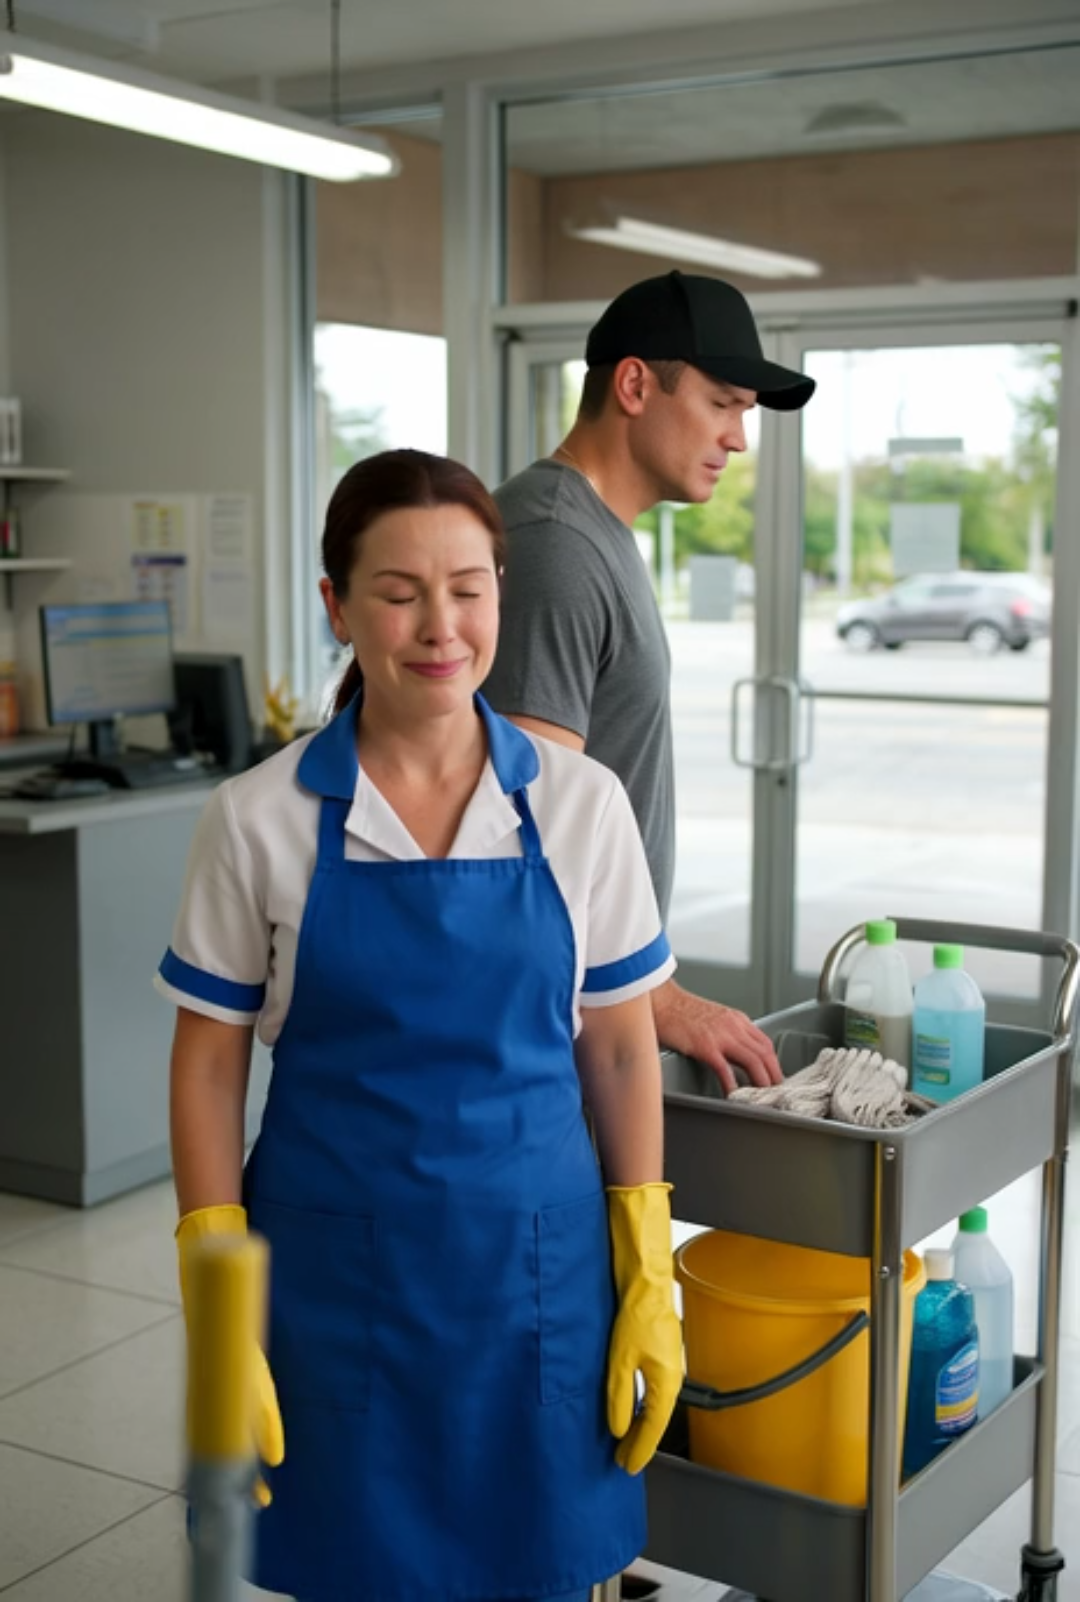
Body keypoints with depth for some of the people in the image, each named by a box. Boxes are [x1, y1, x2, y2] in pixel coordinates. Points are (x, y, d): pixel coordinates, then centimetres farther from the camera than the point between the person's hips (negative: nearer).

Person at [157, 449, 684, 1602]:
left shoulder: (580, 803, -4)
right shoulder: (258, 821, -7)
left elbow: (619, 1052, 2)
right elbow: (208, 1071, -2)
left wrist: (649, 1282, 2)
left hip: (536, 1269, 1)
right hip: (335, 1278, -1)